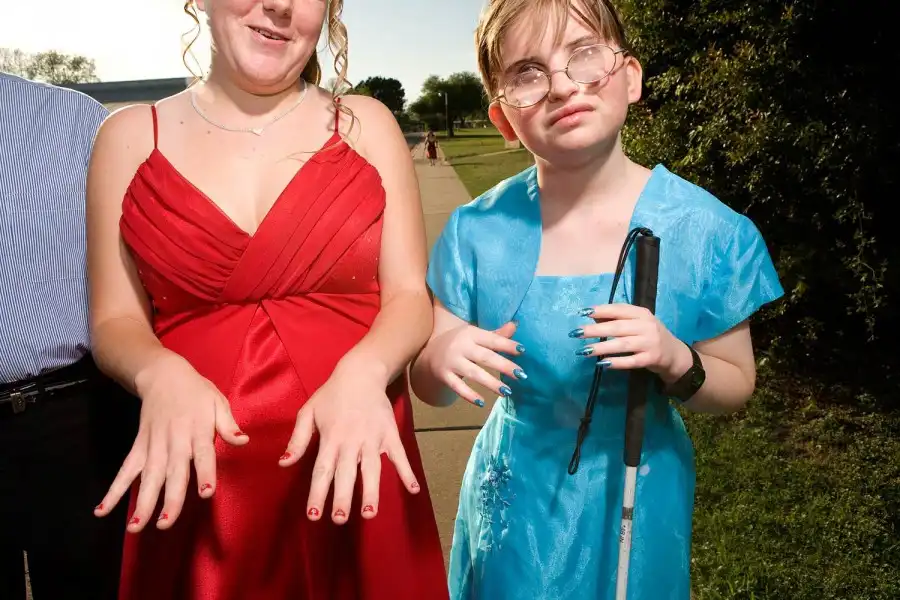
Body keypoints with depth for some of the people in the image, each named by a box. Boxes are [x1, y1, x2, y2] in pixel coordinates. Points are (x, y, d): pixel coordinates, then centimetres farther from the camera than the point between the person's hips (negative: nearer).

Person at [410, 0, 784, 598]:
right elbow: (429, 387, -6)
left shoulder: (707, 231, -15)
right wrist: (443, 358, -29)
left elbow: (735, 385, -5)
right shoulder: (479, 231, -13)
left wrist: (676, 361, -26)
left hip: (637, 500, 0)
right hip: (514, 503, 1)